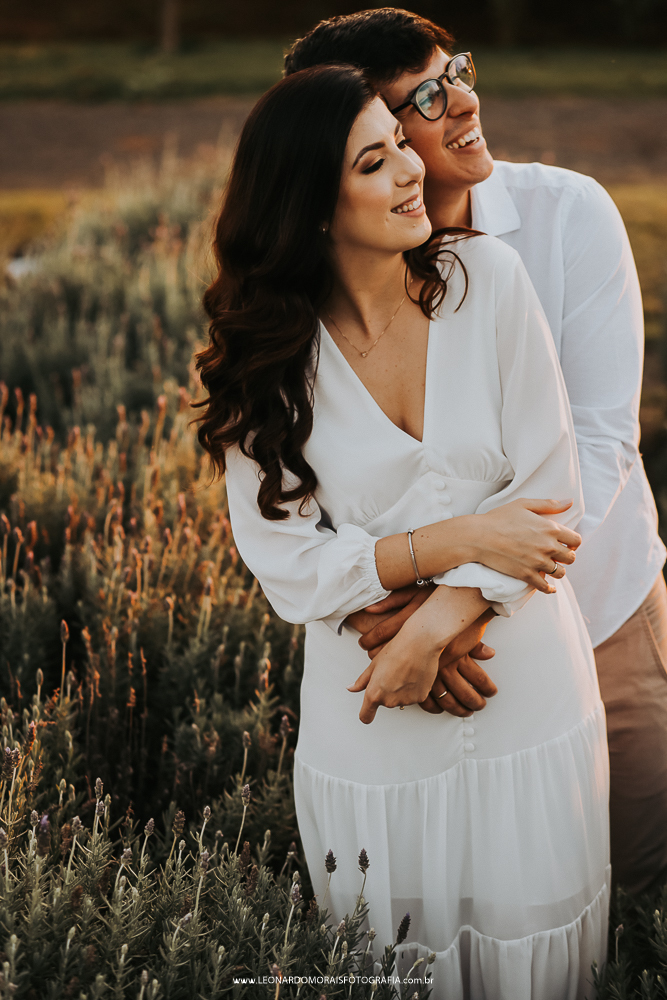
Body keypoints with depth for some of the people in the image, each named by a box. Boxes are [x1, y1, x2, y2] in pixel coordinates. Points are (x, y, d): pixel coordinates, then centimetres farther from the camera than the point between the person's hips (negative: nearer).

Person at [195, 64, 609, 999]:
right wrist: (453, 542, -20)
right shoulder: (269, 357, -9)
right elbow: (288, 564, -11)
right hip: (372, 709, 0)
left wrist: (438, 622, -18)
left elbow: (552, 487, -9)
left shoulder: (487, 276, -8)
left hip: (523, 673, 1)